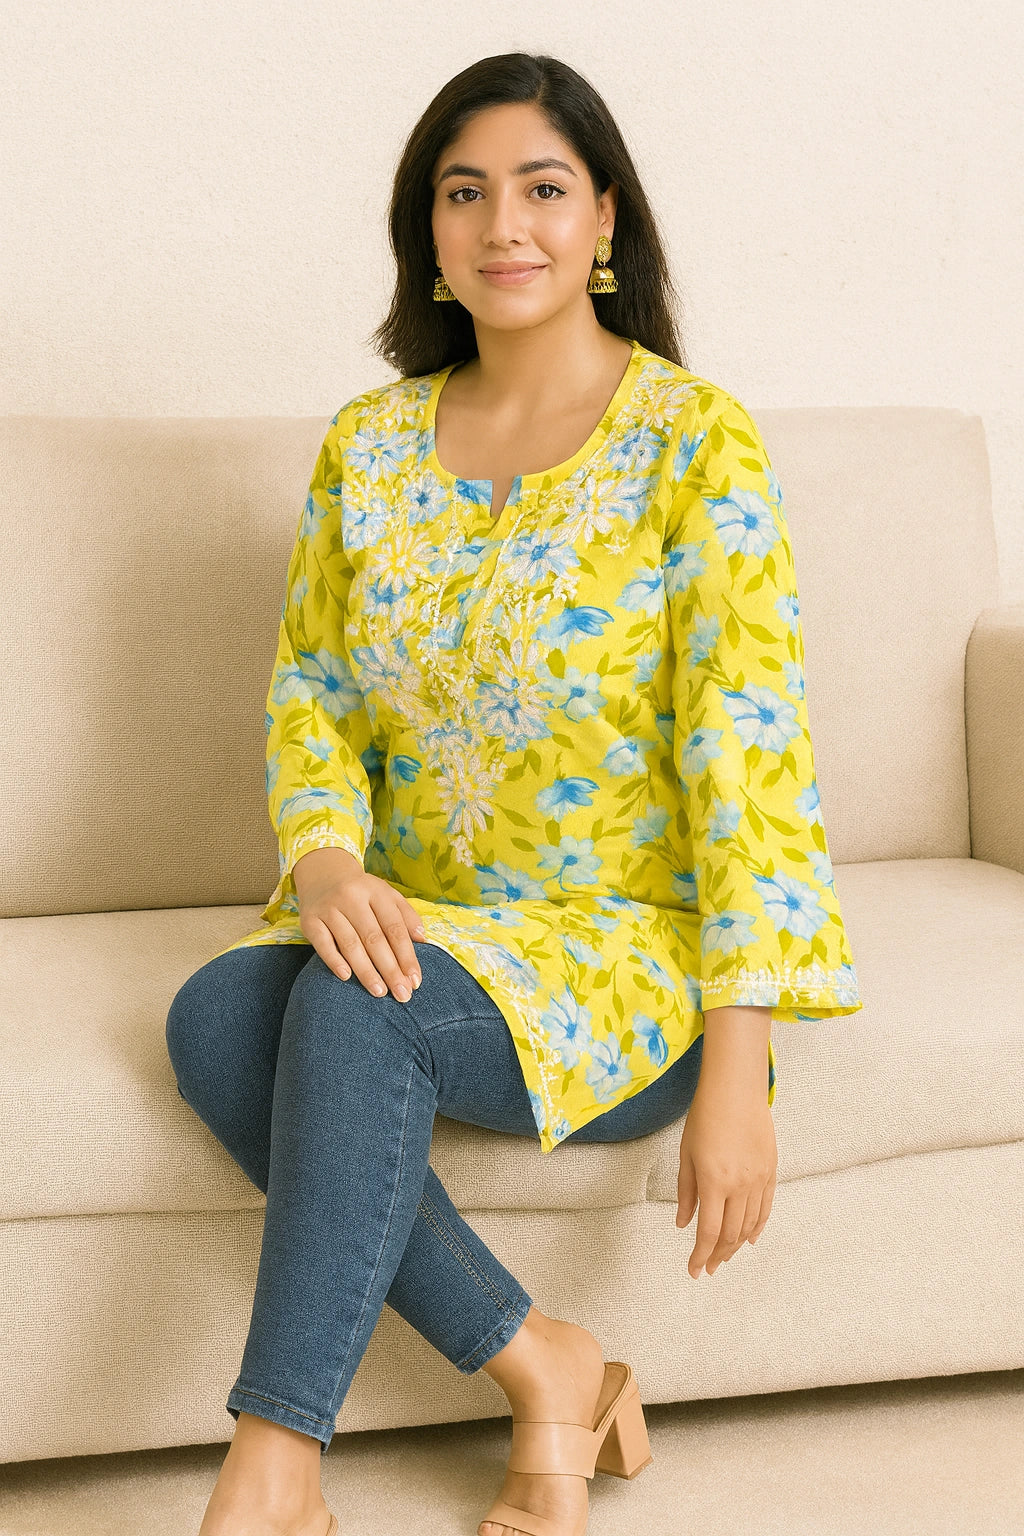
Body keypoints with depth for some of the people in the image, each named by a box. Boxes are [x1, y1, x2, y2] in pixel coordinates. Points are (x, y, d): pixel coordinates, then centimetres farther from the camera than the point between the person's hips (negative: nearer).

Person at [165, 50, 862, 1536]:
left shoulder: (694, 440, -9)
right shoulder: (370, 445, 7)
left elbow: (750, 746, -14)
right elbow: (309, 689, 10)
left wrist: (736, 1072, -20)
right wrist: (327, 860, -14)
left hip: (631, 941, -5)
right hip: (420, 921, 5)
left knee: (357, 1010, -33)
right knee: (213, 1015, -25)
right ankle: (543, 1368, -14)